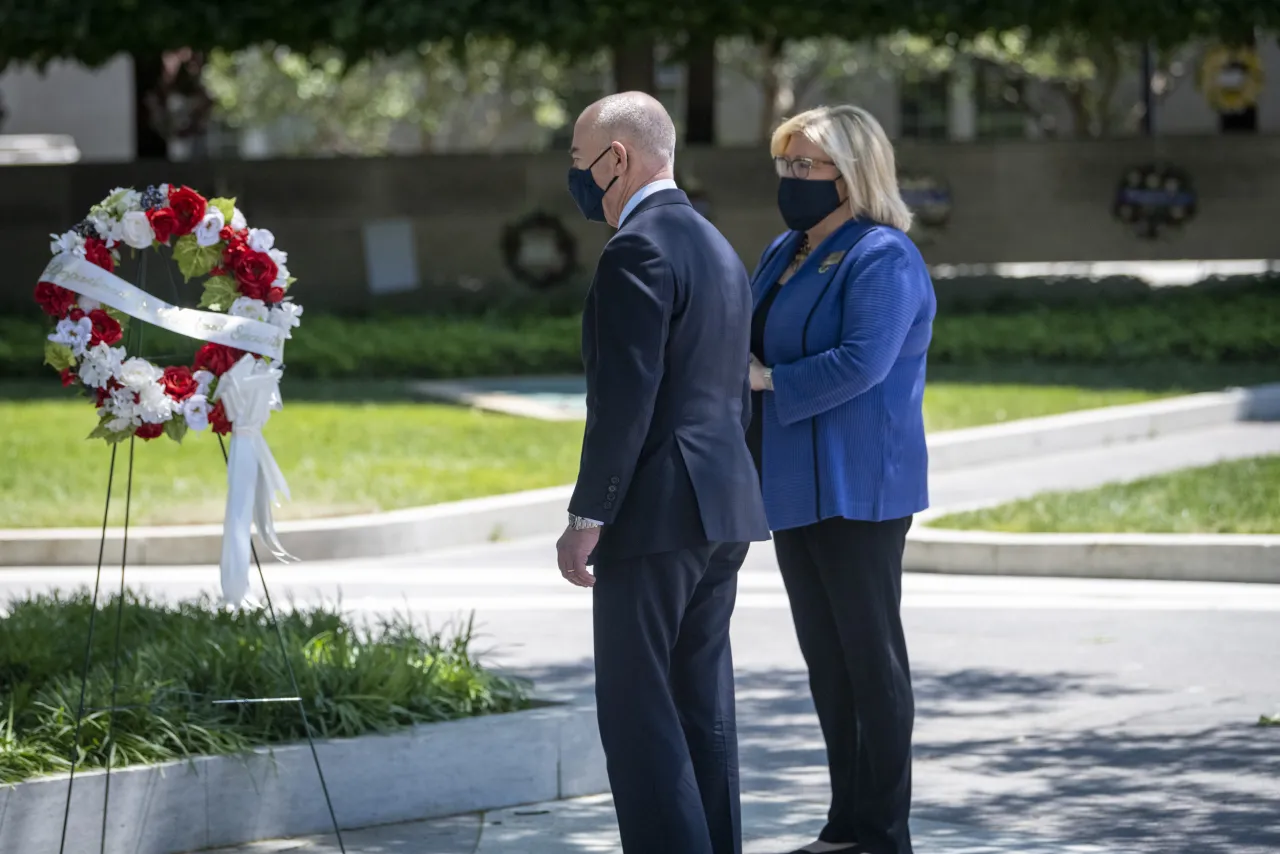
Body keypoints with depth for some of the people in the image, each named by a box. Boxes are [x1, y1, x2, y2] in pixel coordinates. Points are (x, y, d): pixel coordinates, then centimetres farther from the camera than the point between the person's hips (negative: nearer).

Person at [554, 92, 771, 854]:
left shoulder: (638, 249, -13)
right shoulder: (719, 248, 17)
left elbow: (626, 398, -19)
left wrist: (587, 518, -16)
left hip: (657, 512, -10)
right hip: (722, 511, 10)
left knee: (637, 706, -7)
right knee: (702, 703, 12)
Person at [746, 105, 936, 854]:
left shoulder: (883, 258, -14)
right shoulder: (785, 254, 15)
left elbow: (861, 362, -25)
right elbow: (753, 344, 19)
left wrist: (767, 380, -17)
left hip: (857, 489, -9)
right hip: (797, 485, 9)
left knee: (871, 655, -2)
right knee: (825, 656, 13)